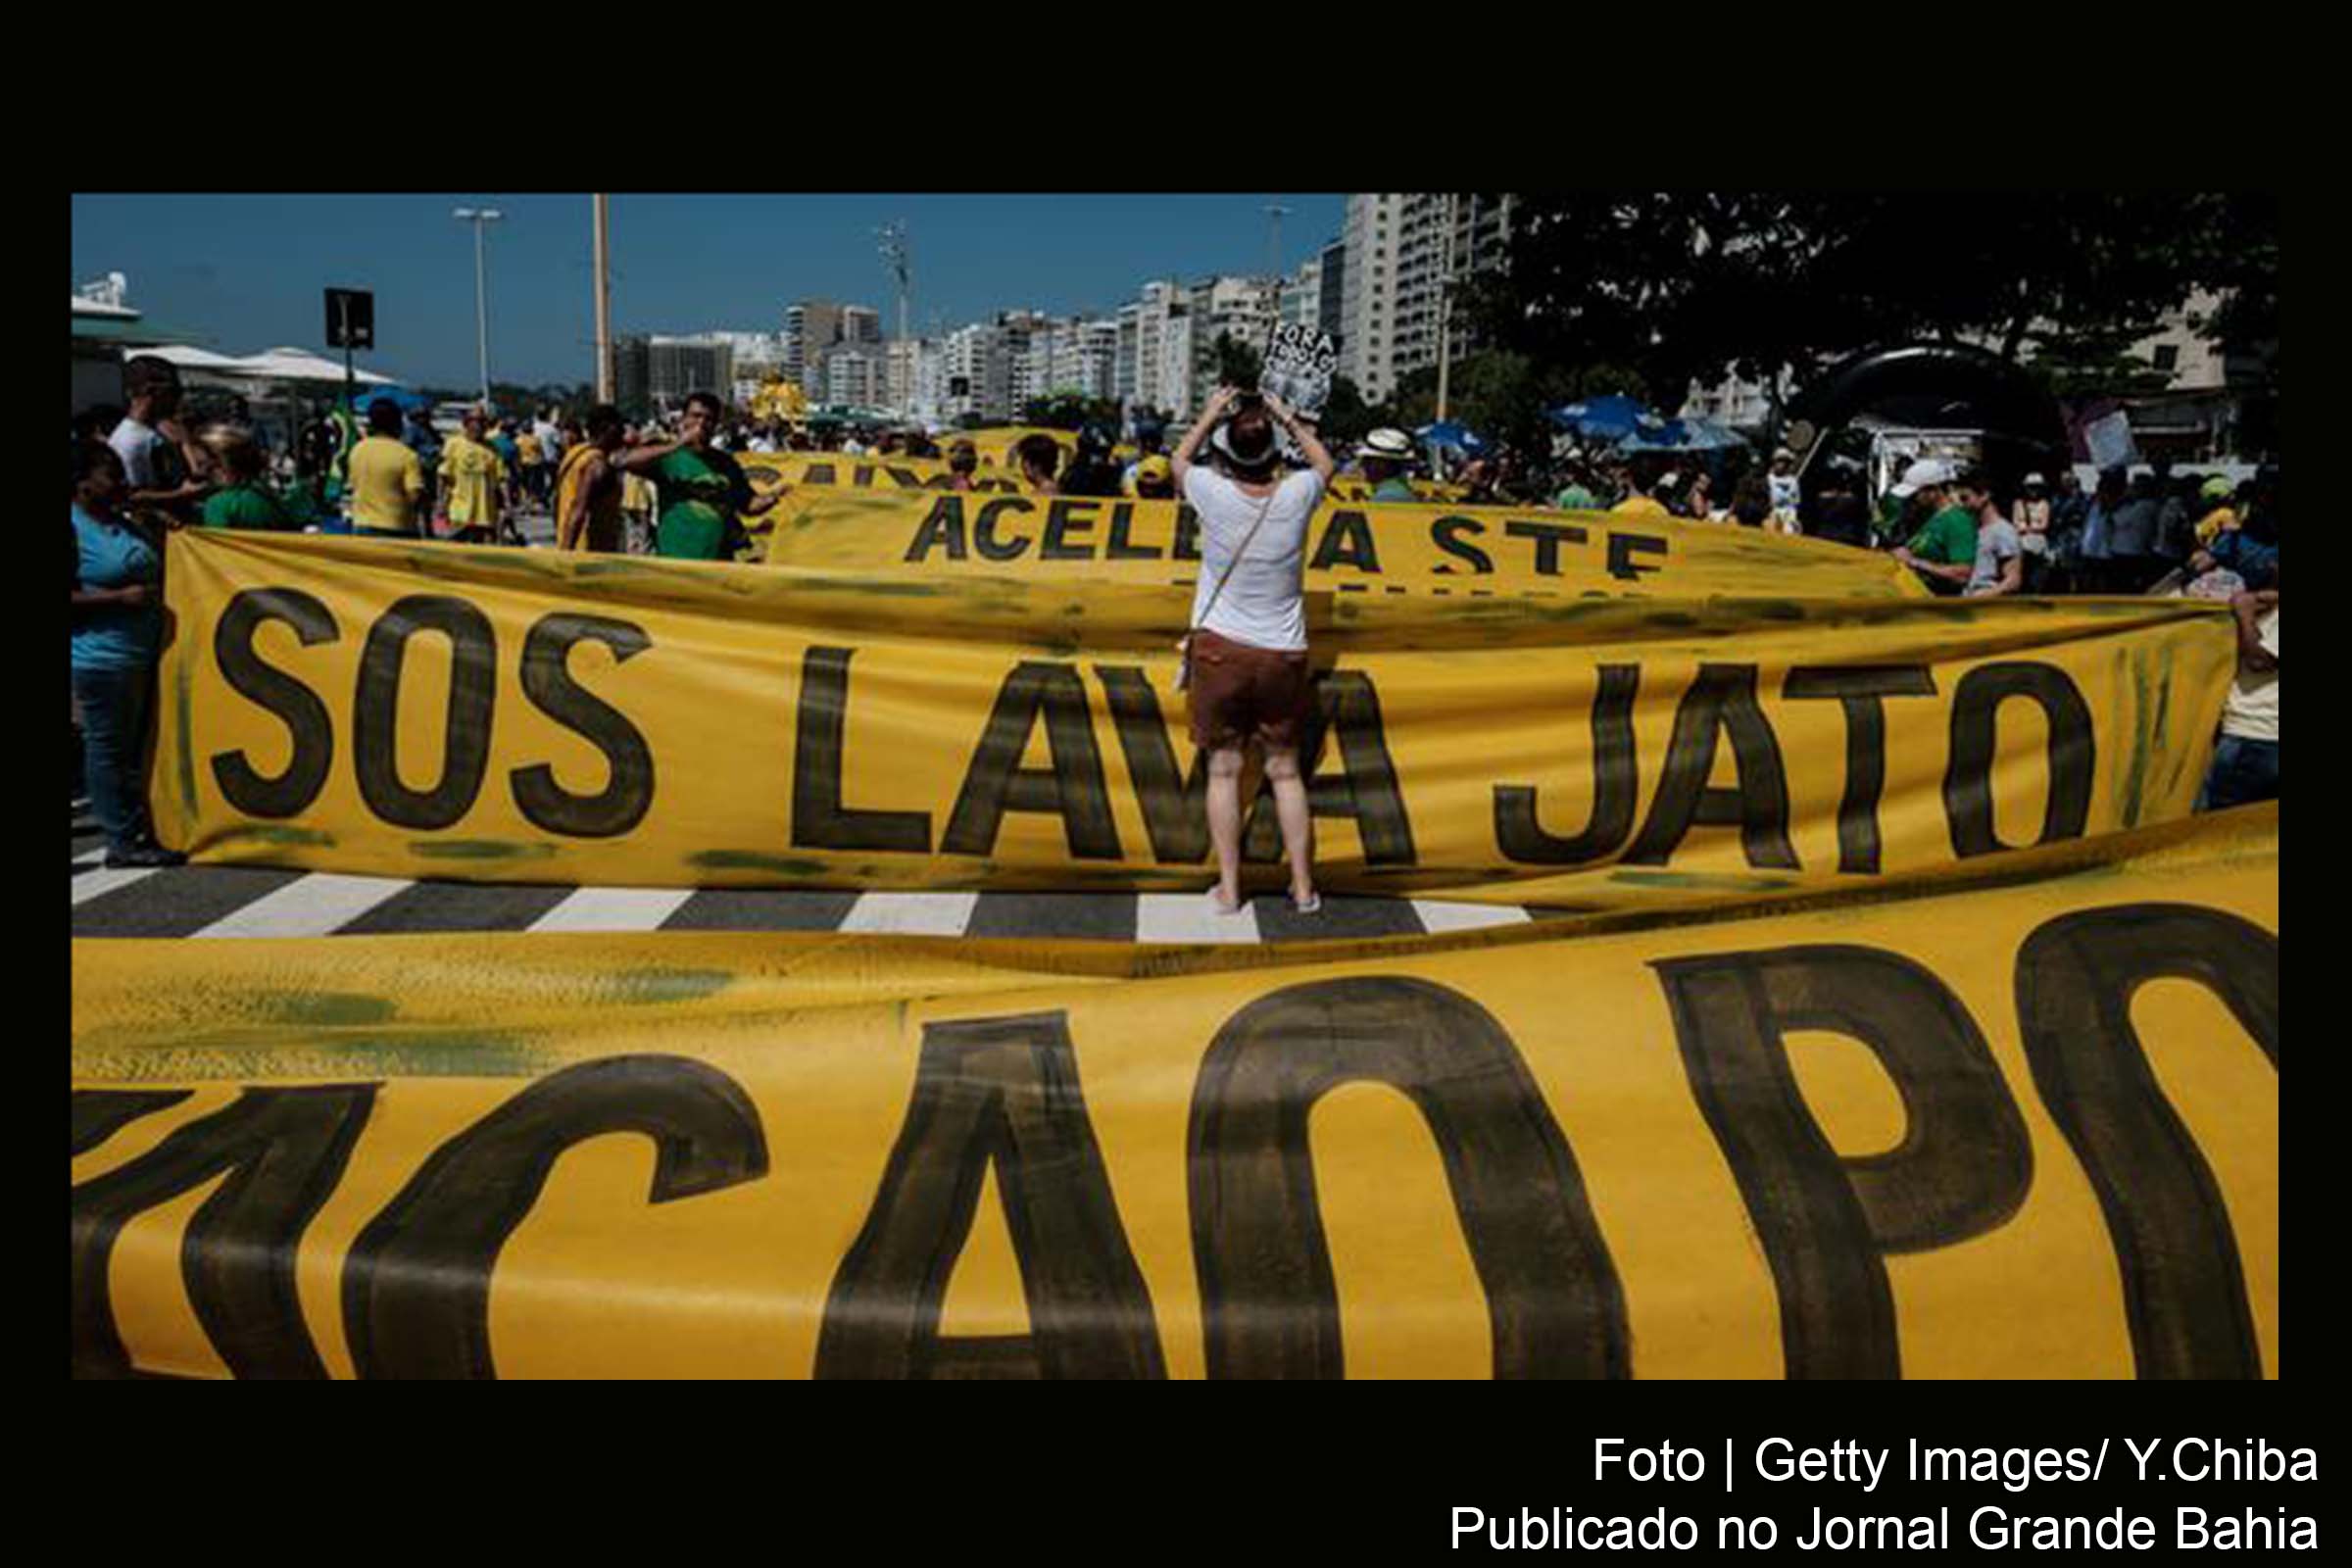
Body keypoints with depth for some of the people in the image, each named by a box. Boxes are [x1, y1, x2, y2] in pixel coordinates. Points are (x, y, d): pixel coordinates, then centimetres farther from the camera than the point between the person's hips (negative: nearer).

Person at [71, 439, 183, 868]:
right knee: (109, 747, 0)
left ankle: (144, 829, 23)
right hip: (101, 659, -8)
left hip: (142, 654, 8)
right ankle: (122, 842, 5)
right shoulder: (75, 528, -12)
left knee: (138, 745, 14)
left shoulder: (122, 523, 14)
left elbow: (151, 572, 30)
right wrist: (122, 597, -20)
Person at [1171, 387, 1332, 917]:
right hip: (1283, 654, 1)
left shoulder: (1215, 494, -10)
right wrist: (1288, 418, 26)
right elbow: (1324, 463, 18)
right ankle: (1303, 887, 15)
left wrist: (1210, 415, 24)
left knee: (1225, 768, 8)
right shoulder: (1296, 495, -7)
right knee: (1285, 769, 12)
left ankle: (1228, 888, 10)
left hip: (1221, 649, -1)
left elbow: (1178, 461, 14)